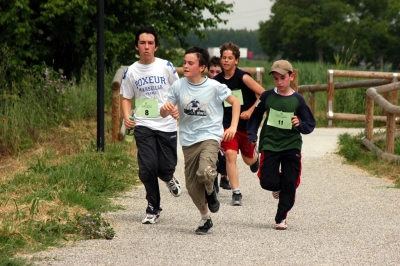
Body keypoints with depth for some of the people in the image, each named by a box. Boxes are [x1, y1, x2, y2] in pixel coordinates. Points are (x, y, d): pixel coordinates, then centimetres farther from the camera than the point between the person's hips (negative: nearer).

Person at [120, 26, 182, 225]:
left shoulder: (166, 67, 1)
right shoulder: (131, 72, 3)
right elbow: (126, 98, 10)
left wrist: (177, 107, -8)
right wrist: (126, 116, -8)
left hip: (166, 124, 0)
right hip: (143, 125, 0)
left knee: (165, 167, -1)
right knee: (147, 167, -10)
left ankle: (169, 179, 38)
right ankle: (153, 208, 6)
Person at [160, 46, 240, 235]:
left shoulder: (214, 87, -8)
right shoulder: (178, 86, -1)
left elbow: (235, 102, 5)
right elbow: (164, 114, 3)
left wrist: (233, 126, -4)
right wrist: (166, 109, -21)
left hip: (210, 136, -4)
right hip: (189, 140, 4)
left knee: (205, 172, -29)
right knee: (192, 185, 6)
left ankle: (211, 191, 7)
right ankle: (205, 218, 29)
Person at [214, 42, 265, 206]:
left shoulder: (243, 77, -13)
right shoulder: (216, 81, -2)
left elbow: (264, 95, -12)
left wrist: (251, 111, -18)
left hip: (247, 124, -1)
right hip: (227, 125, 1)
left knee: (248, 160, 13)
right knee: (230, 155, -19)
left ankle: (254, 155, 52)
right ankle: (236, 193, -13)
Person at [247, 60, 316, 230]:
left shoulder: (297, 100, -4)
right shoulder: (267, 96, -2)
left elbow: (310, 125, 2)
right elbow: (256, 116, 13)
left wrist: (300, 125, -18)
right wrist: (252, 136, 6)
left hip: (292, 146, 0)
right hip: (270, 144, 0)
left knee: (289, 185, 1)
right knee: (267, 181, -8)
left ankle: (281, 217, 16)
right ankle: (278, 187, 29)